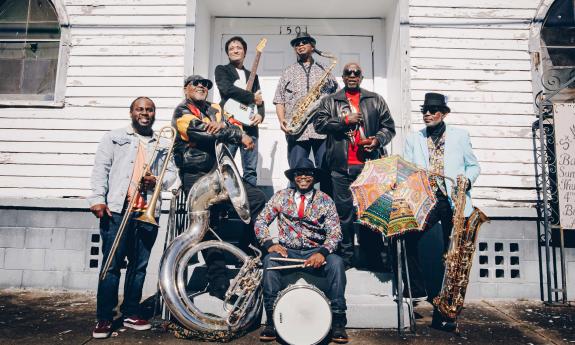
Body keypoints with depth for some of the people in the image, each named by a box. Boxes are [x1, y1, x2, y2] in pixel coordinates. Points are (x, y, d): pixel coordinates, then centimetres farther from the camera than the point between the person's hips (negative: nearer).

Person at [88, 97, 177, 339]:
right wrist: (98, 199, -11)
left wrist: (158, 180, -9)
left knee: (139, 264, 8)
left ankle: (131, 313, 20)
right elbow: (101, 169, 2)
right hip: (118, 209, -3)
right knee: (112, 263, -2)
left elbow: (172, 172, 13)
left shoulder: (163, 145, 20)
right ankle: (104, 318, 8)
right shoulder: (114, 137, 12)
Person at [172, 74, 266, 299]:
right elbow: (203, 131, -15)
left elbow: (235, 126, 5)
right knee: (209, 225, -12)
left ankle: (245, 252, 3)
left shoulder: (215, 109, 19)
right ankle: (219, 285, -6)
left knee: (258, 199, -9)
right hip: (196, 175, -6)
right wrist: (240, 137, -9)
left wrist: (221, 126, -18)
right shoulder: (182, 112, 1)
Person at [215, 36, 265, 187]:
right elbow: (228, 89, -10)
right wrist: (252, 97, -4)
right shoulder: (222, 70, 10)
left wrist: (260, 114, -5)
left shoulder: (252, 75, 25)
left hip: (250, 125, 4)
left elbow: (259, 99, 17)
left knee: (251, 170, 2)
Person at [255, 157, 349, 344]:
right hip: (287, 252, 1)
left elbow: (334, 232, -4)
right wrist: (269, 244, -13)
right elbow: (261, 222, 5)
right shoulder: (281, 196, 8)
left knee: (336, 262, -29)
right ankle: (271, 320, -22)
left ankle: (338, 321, -19)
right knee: (270, 260, -30)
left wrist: (322, 253, -22)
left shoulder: (325, 200, 4)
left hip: (316, 253, 0)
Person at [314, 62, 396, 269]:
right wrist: (345, 120, -9)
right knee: (344, 213, 4)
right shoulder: (330, 101, 12)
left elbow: (389, 127, 12)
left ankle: (374, 257, 18)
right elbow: (319, 123, -1)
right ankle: (346, 257, 15)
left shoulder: (376, 100, 15)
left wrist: (378, 140, -8)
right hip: (341, 167, 0)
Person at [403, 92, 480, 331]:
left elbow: (473, 165, 13)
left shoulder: (460, 135, 12)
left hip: (454, 202, 0)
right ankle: (419, 291, -3)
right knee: (410, 239, -21)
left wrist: (467, 180, -8)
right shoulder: (413, 139, 15)